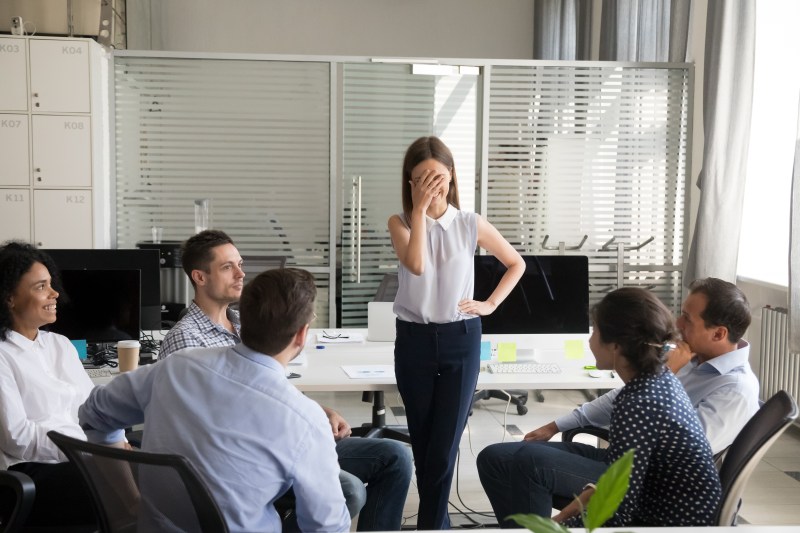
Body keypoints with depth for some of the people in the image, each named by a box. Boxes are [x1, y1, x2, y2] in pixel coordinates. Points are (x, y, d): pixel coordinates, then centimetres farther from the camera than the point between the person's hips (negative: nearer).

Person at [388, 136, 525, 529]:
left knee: (443, 448, -4)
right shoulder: (400, 223, -1)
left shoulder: (470, 224, -1)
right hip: (413, 340, 1)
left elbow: (516, 264, 11)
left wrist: (491, 304, 1)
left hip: (460, 340, -1)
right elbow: (416, 265, -22)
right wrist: (420, 210, -19)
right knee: (422, 445, 12)